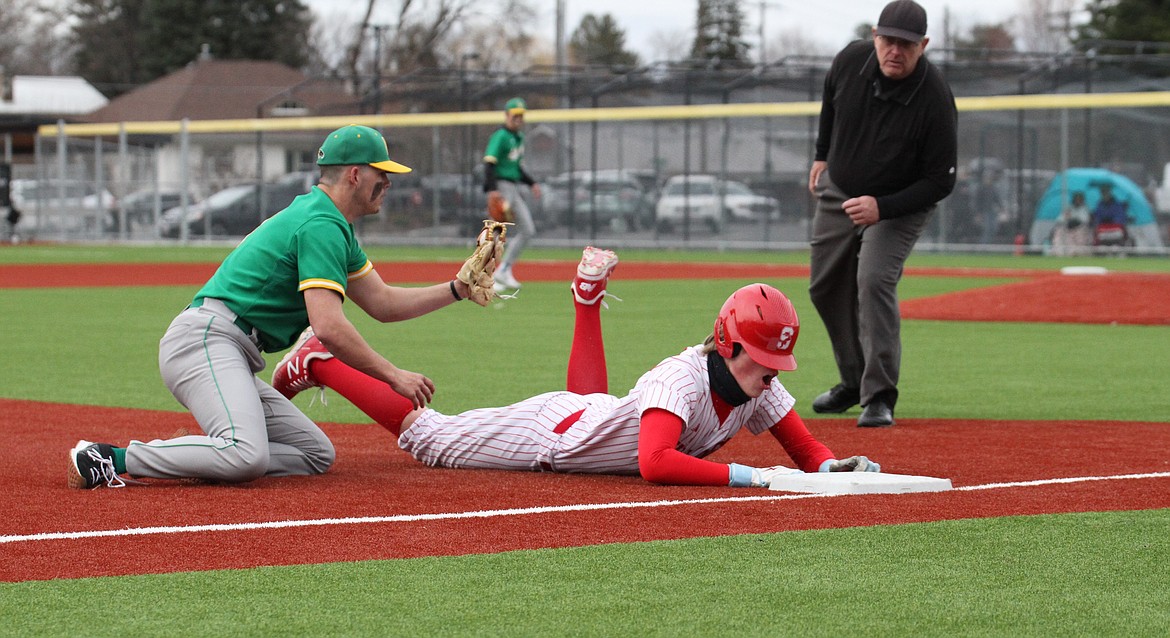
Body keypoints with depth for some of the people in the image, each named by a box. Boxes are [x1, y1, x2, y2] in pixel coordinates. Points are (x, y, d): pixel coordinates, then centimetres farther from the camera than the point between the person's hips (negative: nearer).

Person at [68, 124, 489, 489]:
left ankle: (193, 456, -2)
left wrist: (459, 289, 16)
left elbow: (384, 304, 26)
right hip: (205, 340, -11)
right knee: (248, 456, -32)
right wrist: (395, 377, -14)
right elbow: (328, 327, -20)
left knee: (317, 454, 6)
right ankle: (116, 458, -23)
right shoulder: (322, 225, -11)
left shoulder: (335, 228, 23)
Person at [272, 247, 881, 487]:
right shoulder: (684, 378, -39)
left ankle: (590, 295, 52)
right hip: (549, 432, -7)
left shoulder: (759, 387, -17)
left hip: (595, 414, 7)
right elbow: (656, 464, -51)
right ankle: (319, 362, 22)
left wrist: (833, 466, -32)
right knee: (424, 434, 8)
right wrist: (749, 477, -51)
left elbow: (806, 450, -9)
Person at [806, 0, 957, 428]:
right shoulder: (851, 61, -18)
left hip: (900, 203, -6)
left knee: (874, 281, -24)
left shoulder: (935, 101, -31)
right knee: (825, 288, 12)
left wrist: (881, 207, -33)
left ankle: (879, 397, -18)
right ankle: (853, 382, 31)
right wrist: (822, 154, 15)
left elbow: (940, 182, -24)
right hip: (839, 190, 6)